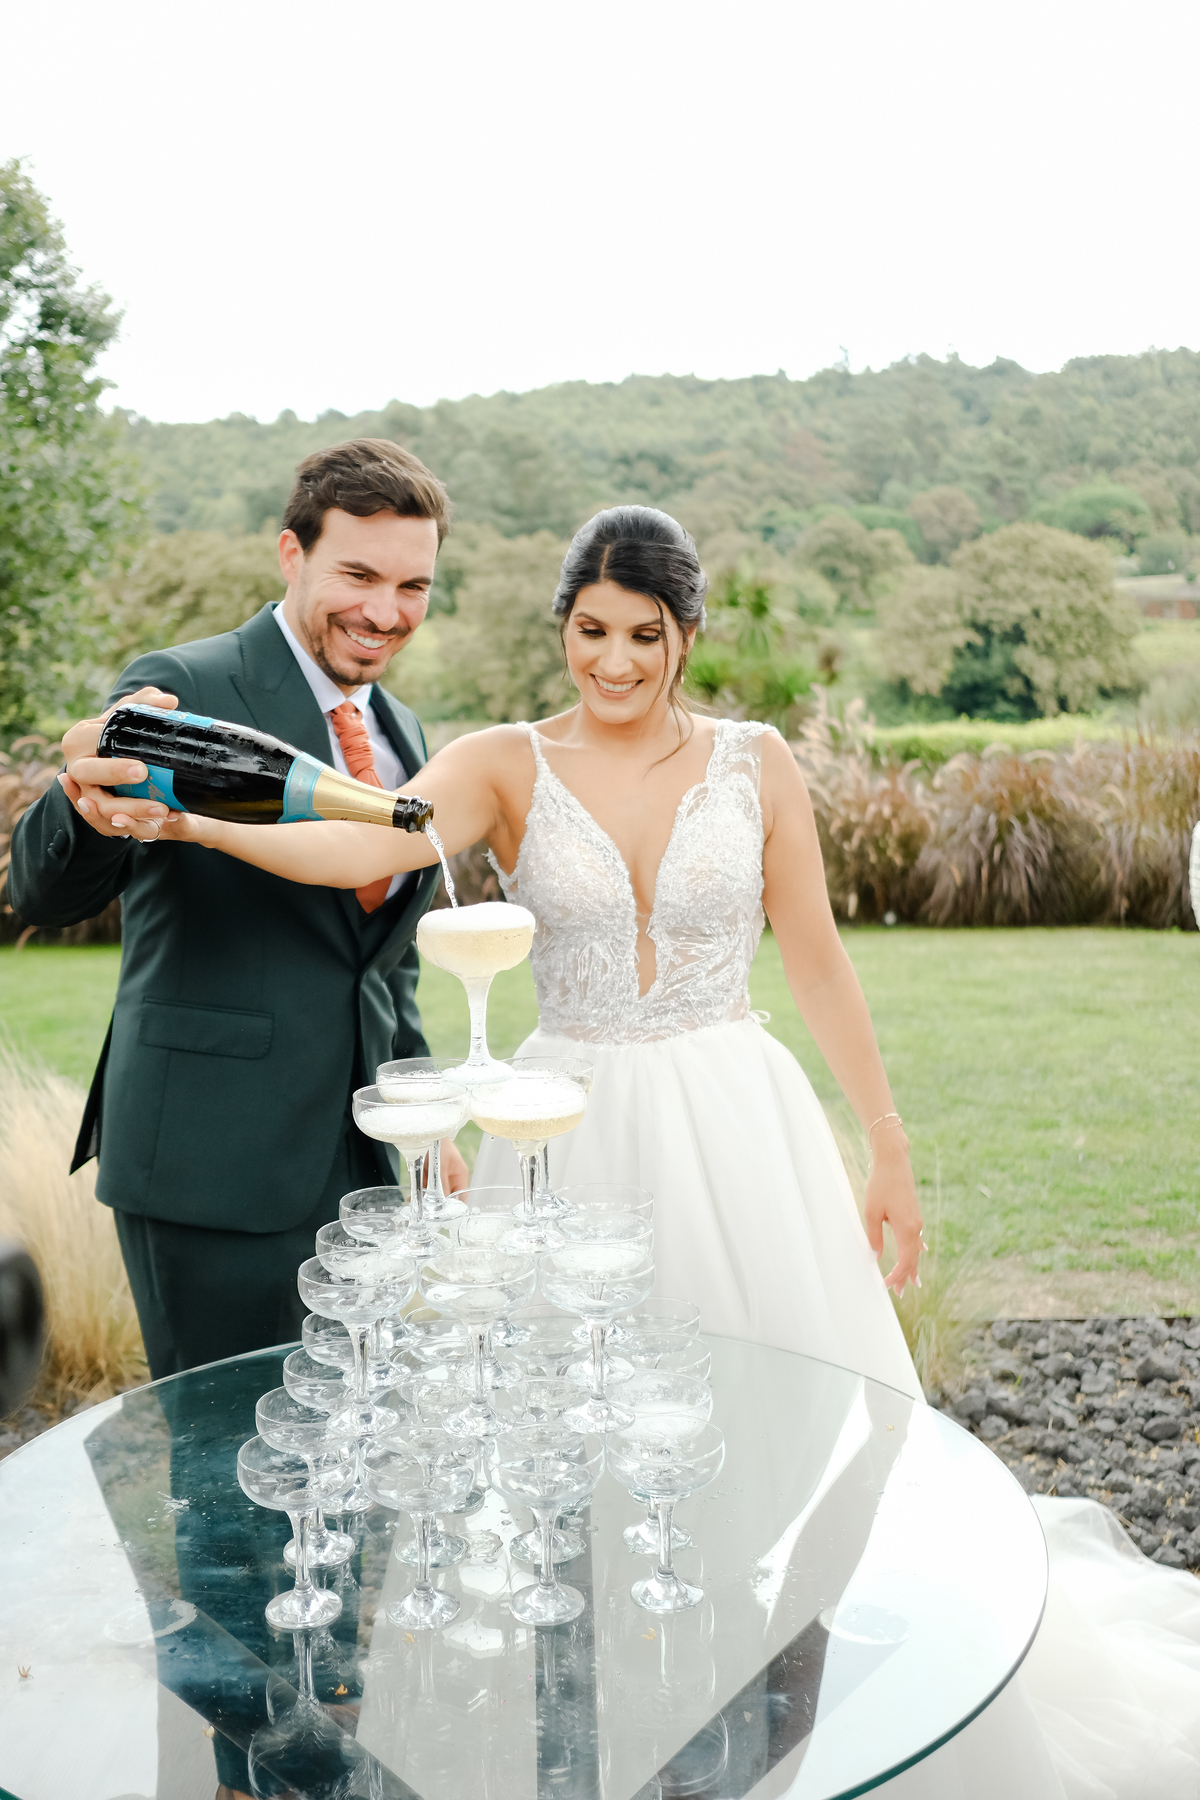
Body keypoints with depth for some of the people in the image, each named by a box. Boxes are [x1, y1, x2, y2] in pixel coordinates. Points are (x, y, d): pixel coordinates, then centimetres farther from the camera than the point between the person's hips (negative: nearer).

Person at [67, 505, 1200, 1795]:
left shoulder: (757, 764, 1)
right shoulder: (506, 765, -3)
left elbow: (816, 964, 3)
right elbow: (369, 845, -22)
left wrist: (890, 1148, 4)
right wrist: (194, 818, -39)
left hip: (735, 1129, 1)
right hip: (576, 1135, 0)